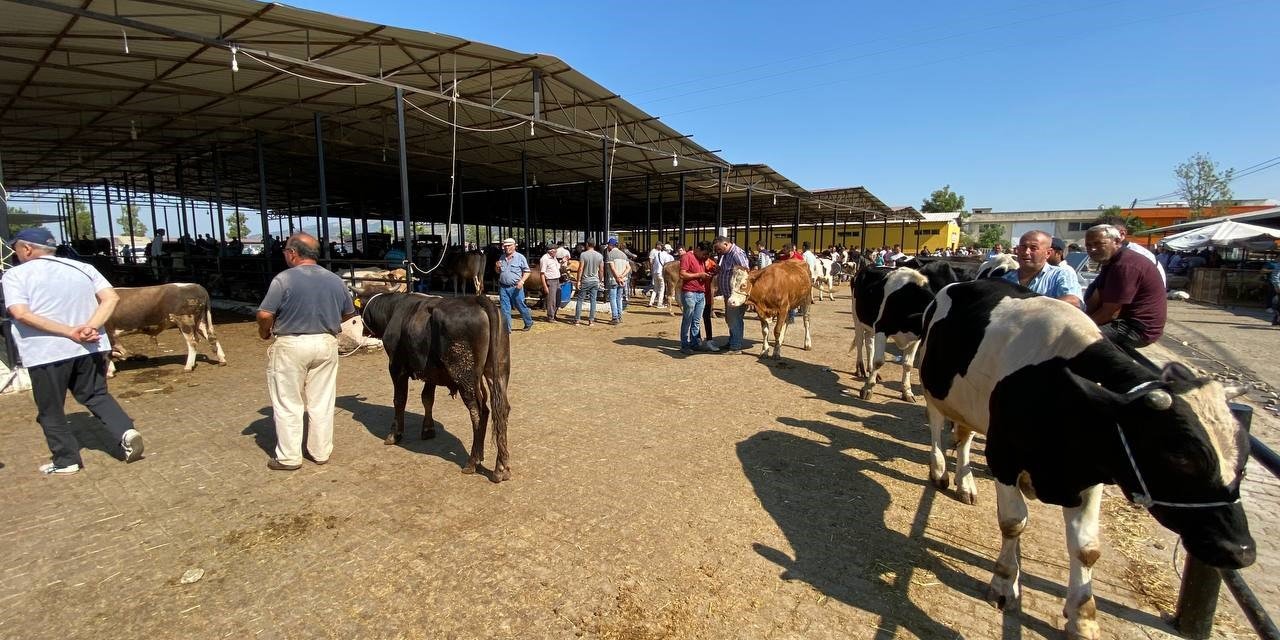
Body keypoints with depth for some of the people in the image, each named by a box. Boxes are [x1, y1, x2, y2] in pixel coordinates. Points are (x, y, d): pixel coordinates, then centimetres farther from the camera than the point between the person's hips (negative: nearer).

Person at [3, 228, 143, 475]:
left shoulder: (15, 275, -4)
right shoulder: (83, 268, 8)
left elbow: (21, 314, -17)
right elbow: (111, 298, -4)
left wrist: (70, 332, -19)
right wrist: (90, 327, -12)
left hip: (46, 353, -4)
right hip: (89, 348, 4)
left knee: (50, 410, 11)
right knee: (96, 396, 18)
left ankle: (66, 460, 18)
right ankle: (126, 432, -3)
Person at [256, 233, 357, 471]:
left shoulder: (283, 279, -12)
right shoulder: (335, 280, 2)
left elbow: (265, 315, -16)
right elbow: (349, 313, 12)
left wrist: (264, 332, 3)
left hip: (290, 346, -4)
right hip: (326, 344, 4)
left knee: (288, 404, 9)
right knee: (322, 402, 12)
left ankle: (288, 457, 16)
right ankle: (320, 452, 22)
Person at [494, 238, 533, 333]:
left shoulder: (520, 257, -2)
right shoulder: (502, 258, 13)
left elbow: (527, 271, -2)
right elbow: (497, 272, 24)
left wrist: (521, 281, -17)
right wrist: (497, 267, 0)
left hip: (516, 288, -4)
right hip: (503, 287, 4)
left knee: (520, 306, 6)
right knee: (505, 309, 3)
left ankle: (529, 323, 28)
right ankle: (507, 329, 10)